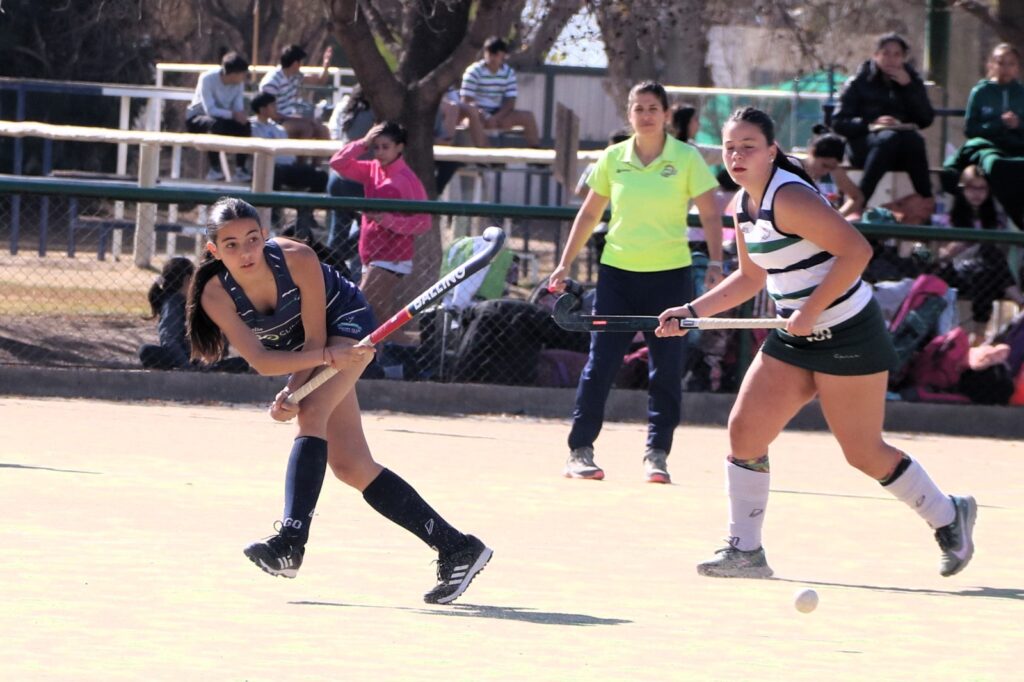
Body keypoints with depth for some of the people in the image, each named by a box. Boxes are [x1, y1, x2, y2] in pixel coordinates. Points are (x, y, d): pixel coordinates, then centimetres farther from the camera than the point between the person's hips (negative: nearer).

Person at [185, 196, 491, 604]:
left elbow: (315, 338, -24)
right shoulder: (216, 294, -22)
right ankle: (458, 551, 7)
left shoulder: (297, 259, -31)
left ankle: (290, 541, -43)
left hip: (346, 327, -5)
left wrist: (292, 393, -37)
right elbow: (258, 359, -27)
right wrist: (328, 357, -39)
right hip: (304, 353, 5)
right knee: (351, 467, 1)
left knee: (312, 413, -32)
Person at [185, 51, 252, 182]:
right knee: (216, 124, -38)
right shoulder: (208, 79, -26)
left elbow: (239, 108, -7)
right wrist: (232, 114, -36)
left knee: (244, 126, -22)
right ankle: (214, 169, -28)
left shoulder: (238, 83, -8)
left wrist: (241, 115, -31)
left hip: (222, 118, 5)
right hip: (196, 119, -5)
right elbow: (210, 110, -30)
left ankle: (240, 168, -12)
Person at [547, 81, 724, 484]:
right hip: (618, 271, 1)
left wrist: (715, 263, -14)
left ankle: (656, 455, 5)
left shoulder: (686, 159, -2)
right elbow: (589, 214, 13)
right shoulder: (613, 159, 4)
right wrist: (565, 264, 10)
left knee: (667, 368, -1)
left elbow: (710, 215, -2)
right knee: (600, 363, -2)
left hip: (669, 274, -1)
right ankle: (580, 450, 5)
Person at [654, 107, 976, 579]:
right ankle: (744, 551, 5)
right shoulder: (744, 205, 7)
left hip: (848, 336, -9)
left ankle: (948, 517, 20)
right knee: (744, 430, -2)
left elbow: (856, 250, -27)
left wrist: (811, 311, -26)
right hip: (796, 339, 9)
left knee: (864, 452, -1)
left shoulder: (789, 198, -21)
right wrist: (692, 311, 12)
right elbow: (751, 277, 21)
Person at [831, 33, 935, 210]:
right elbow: (838, 123, -2)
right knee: (889, 137, -37)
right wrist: (871, 124, -18)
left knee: (913, 138, -33)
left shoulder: (912, 81, 15)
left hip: (903, 152, 2)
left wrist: (908, 86, -5)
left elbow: (926, 120, 2)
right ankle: (858, 202, -45)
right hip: (864, 146, -2)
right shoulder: (859, 82, 7)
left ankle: (926, 201, -33)